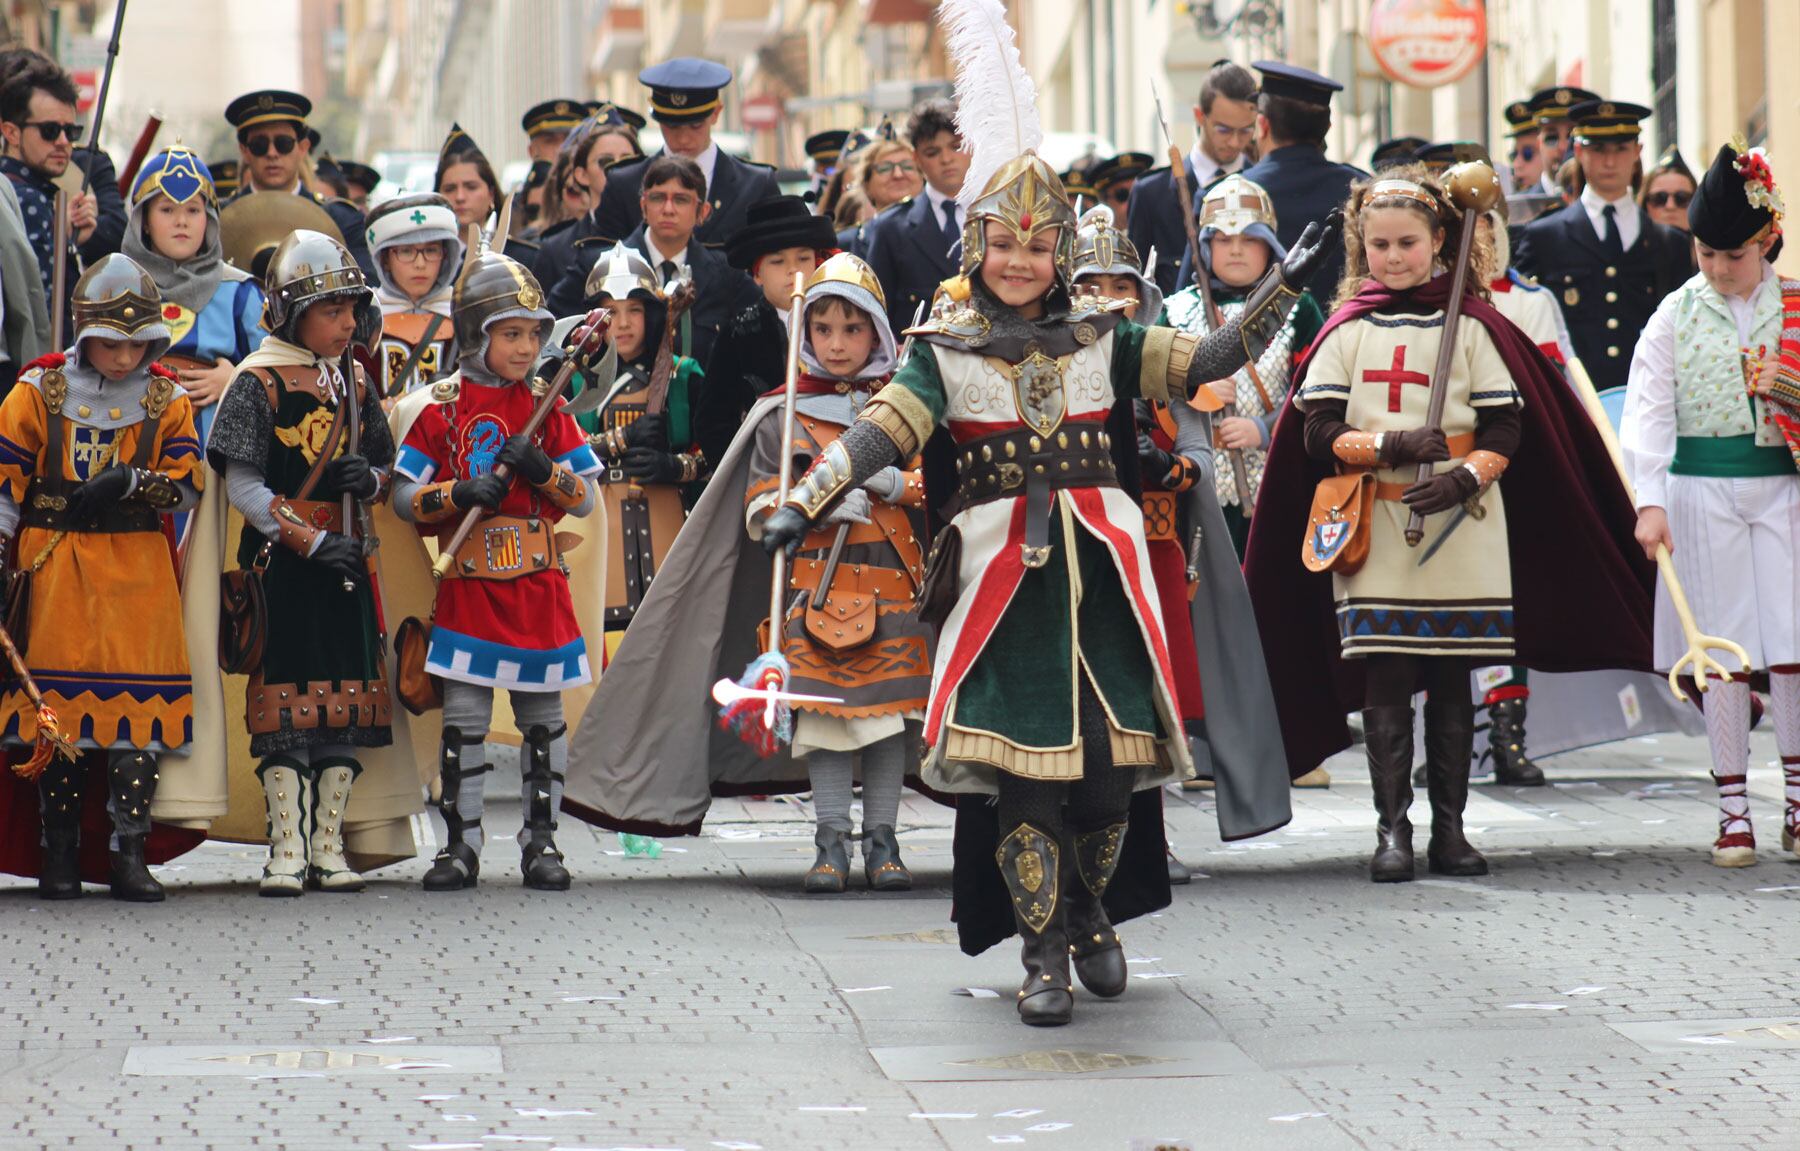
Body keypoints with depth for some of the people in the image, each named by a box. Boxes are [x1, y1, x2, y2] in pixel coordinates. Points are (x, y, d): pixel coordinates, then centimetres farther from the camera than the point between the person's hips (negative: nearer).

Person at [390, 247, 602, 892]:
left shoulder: (547, 406, 7)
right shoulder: (444, 406, 2)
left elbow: (585, 500, 6)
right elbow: (403, 498, 1)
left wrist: (543, 471, -13)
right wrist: (461, 494, -16)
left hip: (538, 588, 2)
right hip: (469, 586, -2)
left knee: (544, 715, 5)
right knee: (463, 717, -2)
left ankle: (541, 840, 13)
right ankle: (461, 845, 5)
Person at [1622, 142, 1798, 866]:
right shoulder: (1677, 314, 0)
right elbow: (1647, 411, -5)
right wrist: (1650, 501, -16)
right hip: (1704, 490, 0)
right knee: (1723, 653, 1)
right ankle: (1733, 812, 7)